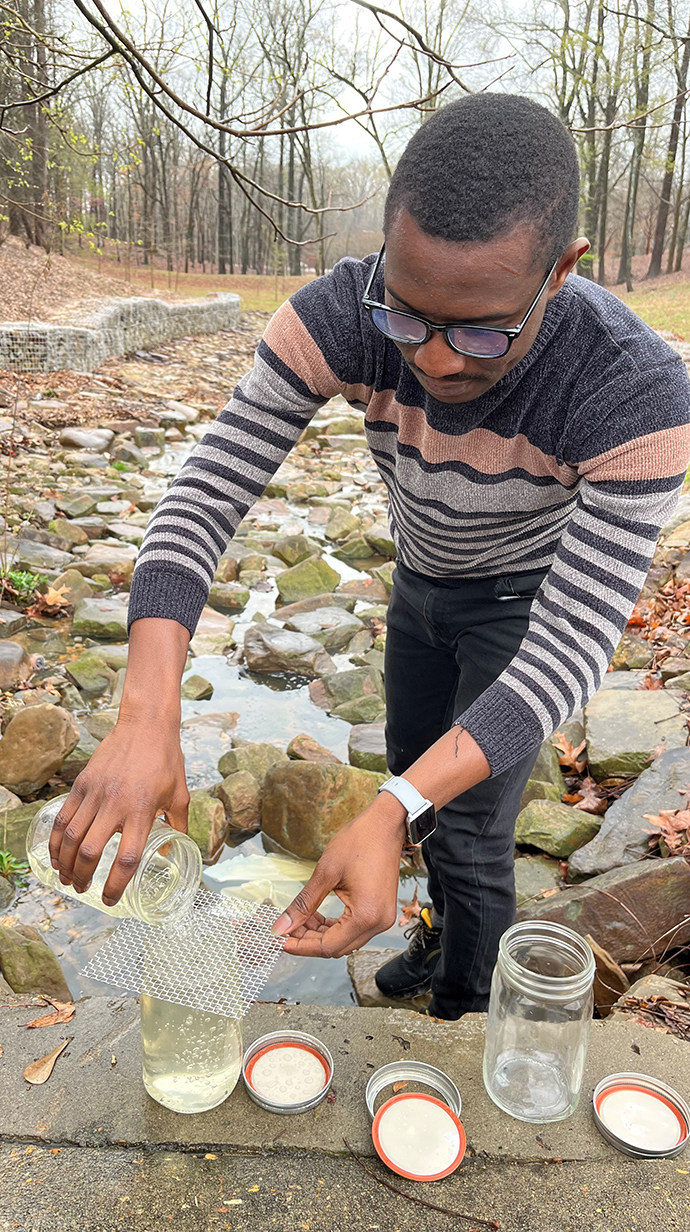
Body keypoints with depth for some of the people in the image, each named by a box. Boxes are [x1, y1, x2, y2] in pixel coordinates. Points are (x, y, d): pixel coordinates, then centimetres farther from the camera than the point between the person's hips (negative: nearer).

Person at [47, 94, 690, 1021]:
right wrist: (148, 721, -50)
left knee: (465, 834, -3)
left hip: (530, 600, -4)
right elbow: (203, 499, -35)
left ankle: (462, 1004, 29)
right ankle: (449, 932, 50)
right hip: (425, 579, 5)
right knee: (415, 766, 20)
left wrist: (388, 820, -53)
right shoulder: (339, 316, -34)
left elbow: (574, 648, -42)